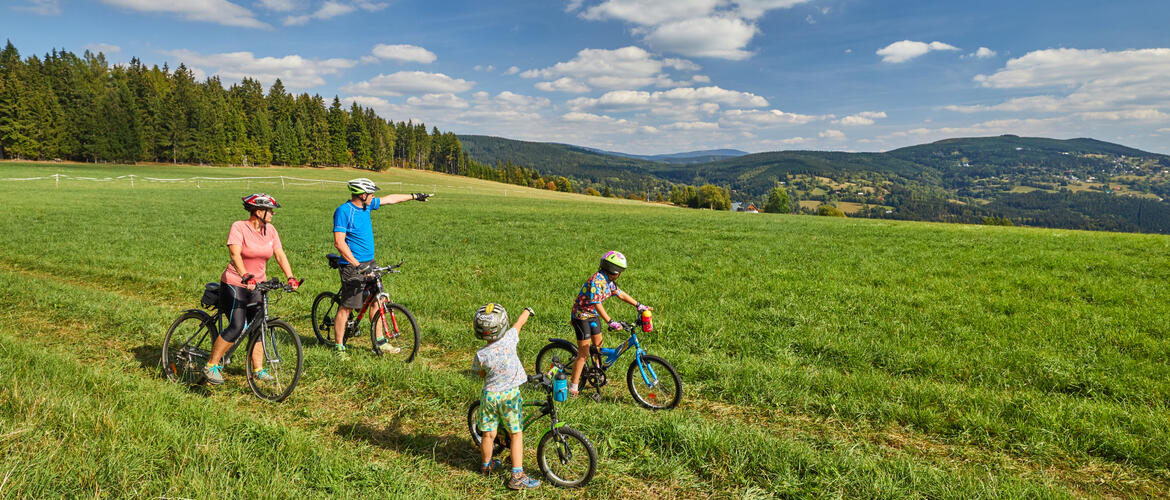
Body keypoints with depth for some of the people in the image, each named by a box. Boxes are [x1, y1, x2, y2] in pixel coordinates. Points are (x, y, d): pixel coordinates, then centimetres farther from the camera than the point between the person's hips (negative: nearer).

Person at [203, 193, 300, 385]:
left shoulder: (270, 230, 4)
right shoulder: (239, 227, -13)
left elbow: (280, 255, -2)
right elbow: (234, 254, -27)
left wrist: (290, 278, -15)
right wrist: (246, 277, -41)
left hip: (257, 286, 6)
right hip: (234, 285, -6)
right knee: (236, 327, -14)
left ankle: (258, 369, 9)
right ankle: (211, 366, 2)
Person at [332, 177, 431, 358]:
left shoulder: (366, 206, 8)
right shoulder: (343, 211, -16)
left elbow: (390, 199, 22)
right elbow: (339, 243, -22)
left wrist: (415, 196, 29)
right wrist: (357, 264, -26)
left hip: (370, 263, 8)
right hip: (352, 266, -8)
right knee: (347, 307, -3)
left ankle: (380, 342, 20)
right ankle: (339, 347, 8)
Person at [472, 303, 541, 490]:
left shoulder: (481, 355, -16)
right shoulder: (510, 338, -17)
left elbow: (482, 374, 4)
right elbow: (519, 322, 4)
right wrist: (528, 310, 23)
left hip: (489, 395, 1)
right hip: (510, 395, -1)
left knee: (488, 434, 15)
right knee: (516, 434, 9)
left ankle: (486, 465, 38)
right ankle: (517, 476, 8)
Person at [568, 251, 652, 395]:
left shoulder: (609, 281, 1)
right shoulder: (596, 280, -28)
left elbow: (621, 294, 13)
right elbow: (597, 304, -34)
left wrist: (639, 305, 12)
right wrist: (611, 322, -39)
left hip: (593, 316, 9)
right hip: (582, 316, -9)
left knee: (598, 347, 19)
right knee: (584, 354, -7)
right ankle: (573, 386, 1)